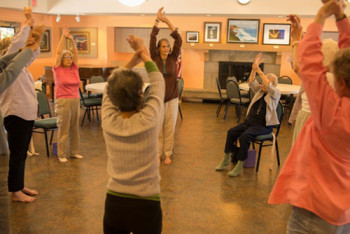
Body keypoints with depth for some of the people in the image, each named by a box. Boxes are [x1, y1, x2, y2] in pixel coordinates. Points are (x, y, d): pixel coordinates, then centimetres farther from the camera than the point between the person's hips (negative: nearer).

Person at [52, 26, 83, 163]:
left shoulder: (74, 69, 9)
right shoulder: (58, 69, -1)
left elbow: (75, 53, 6)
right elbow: (58, 52, -6)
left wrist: (72, 40, -4)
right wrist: (63, 37, -6)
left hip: (76, 101, 5)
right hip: (62, 102, -5)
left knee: (75, 128, 10)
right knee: (63, 129, -1)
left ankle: (74, 151, 20)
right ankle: (62, 154, 7)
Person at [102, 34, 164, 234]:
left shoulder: (108, 121, -10)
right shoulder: (149, 120, -17)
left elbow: (112, 88, 8)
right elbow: (158, 84, 0)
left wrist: (132, 61, 9)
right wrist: (145, 54, 10)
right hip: (146, 206, -3)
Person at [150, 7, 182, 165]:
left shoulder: (173, 58, 1)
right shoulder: (155, 58, -1)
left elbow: (179, 40, -8)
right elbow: (152, 38, -10)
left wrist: (167, 22, -13)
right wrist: (157, 20, -13)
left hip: (172, 98, 1)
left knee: (170, 128, 7)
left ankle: (168, 154, 18)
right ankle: (158, 154, 18)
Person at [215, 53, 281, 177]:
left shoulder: (276, 93, -1)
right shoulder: (259, 90, 15)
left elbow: (269, 86, -21)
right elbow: (252, 82, -1)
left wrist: (259, 70, -23)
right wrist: (254, 68, -15)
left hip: (263, 125, -6)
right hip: (250, 121, 6)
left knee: (244, 136, -30)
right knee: (231, 132, -13)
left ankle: (239, 166, -23)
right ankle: (226, 158, 0)